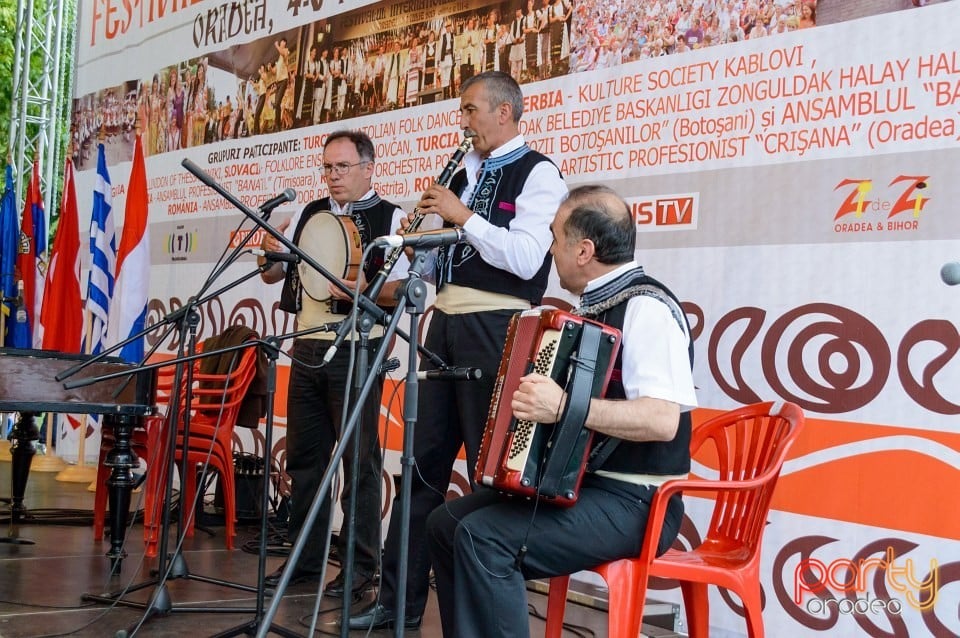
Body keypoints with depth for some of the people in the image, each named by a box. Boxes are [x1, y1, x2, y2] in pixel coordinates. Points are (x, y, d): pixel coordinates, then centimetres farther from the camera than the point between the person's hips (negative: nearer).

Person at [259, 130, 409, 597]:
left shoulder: (390, 218, -3)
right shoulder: (309, 215, 12)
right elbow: (271, 275, 14)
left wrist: (359, 290, -26)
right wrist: (271, 252, -8)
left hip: (356, 352, -6)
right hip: (307, 348, 6)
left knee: (359, 459, -1)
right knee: (303, 455, 11)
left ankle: (362, 567, 7)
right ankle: (306, 557, 22)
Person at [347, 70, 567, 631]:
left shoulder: (538, 173, -3)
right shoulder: (466, 174, 18)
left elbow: (525, 259, -18)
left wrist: (463, 216, -14)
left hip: (494, 327, -7)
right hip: (446, 322, 7)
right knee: (424, 462, 8)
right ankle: (400, 600, 15)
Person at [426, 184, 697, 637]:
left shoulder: (645, 307, -17)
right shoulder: (595, 306, 12)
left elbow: (662, 420, -29)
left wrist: (565, 407, -35)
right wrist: (530, 402, 13)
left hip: (632, 502, -10)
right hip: (572, 483, 10)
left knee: (485, 538, -25)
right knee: (446, 523, 4)